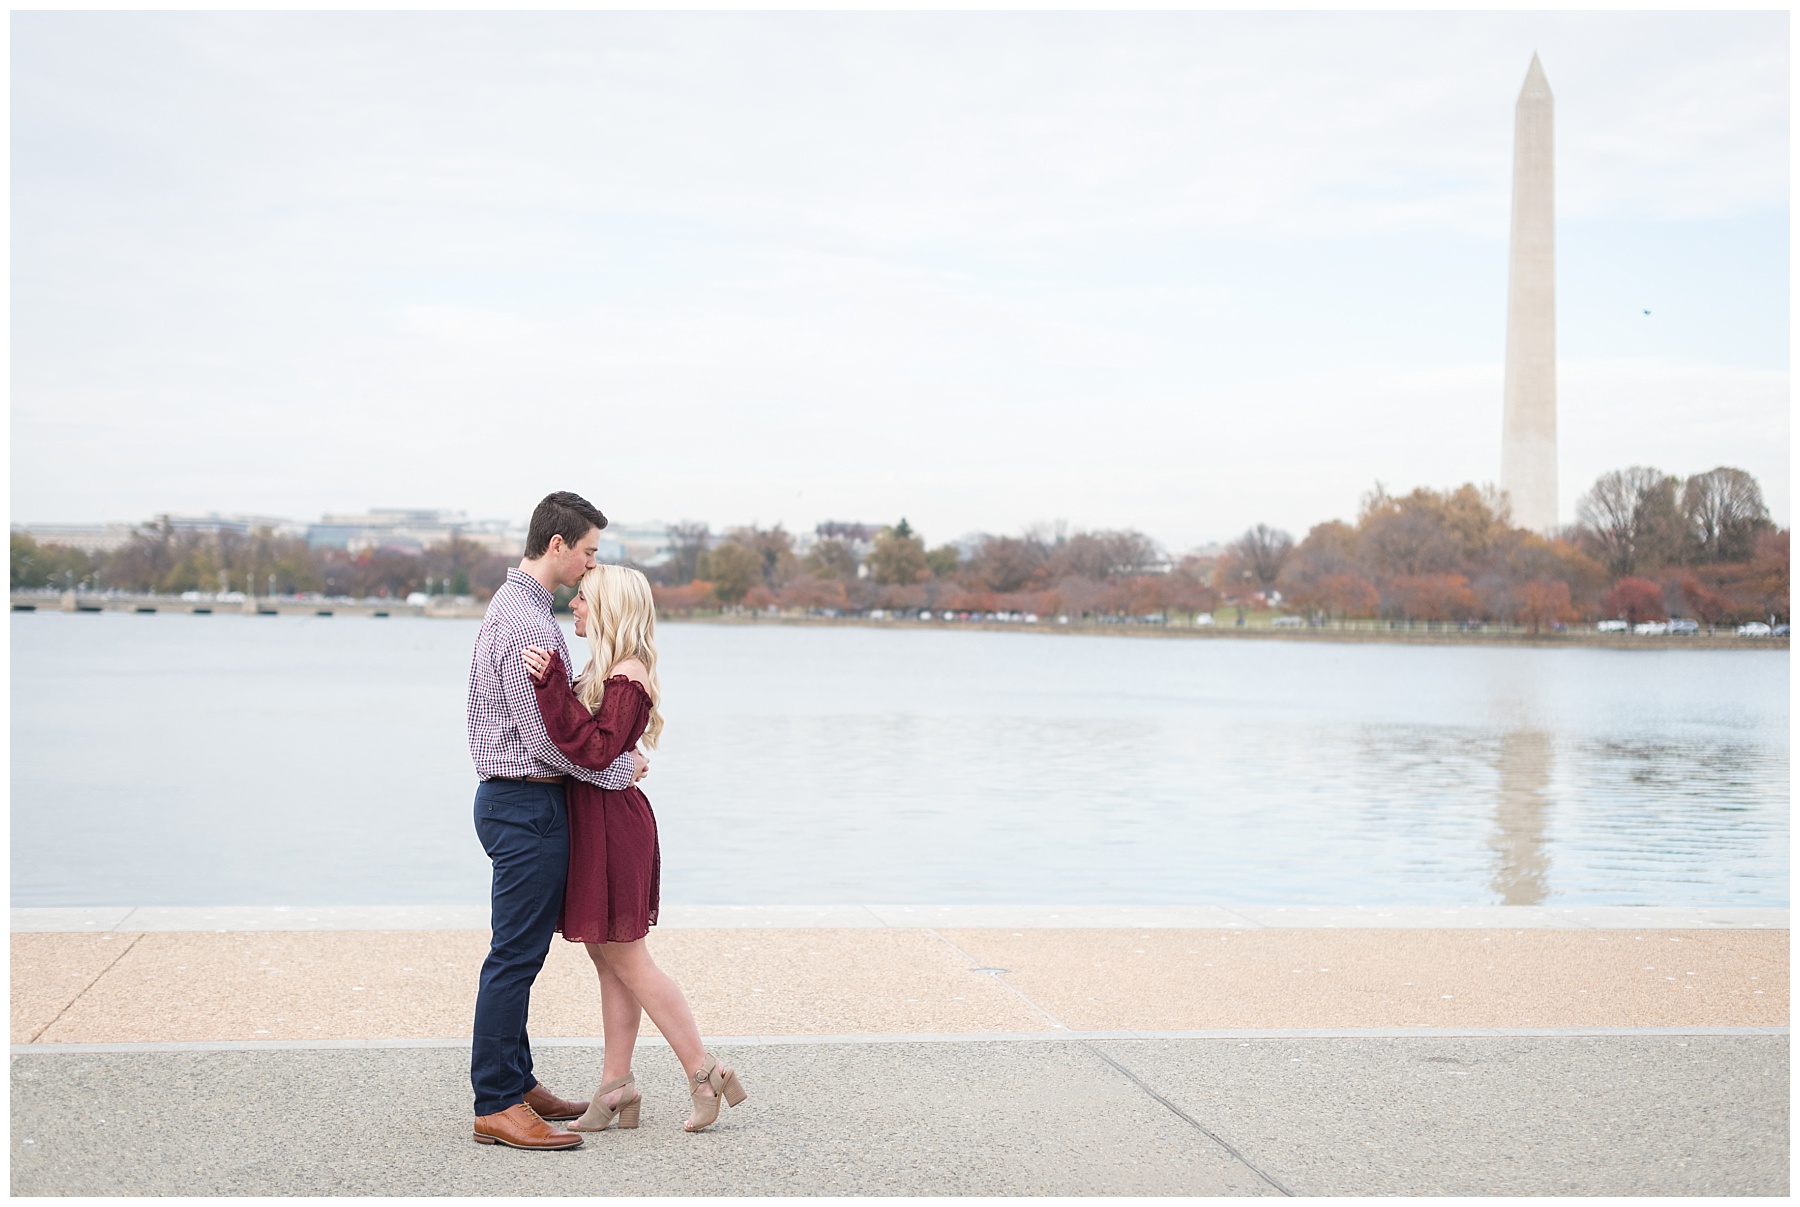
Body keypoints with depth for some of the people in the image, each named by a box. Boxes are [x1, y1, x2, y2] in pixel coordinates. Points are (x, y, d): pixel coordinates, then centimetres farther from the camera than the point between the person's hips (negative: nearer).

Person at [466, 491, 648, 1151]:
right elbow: (546, 739, -21)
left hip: (516, 799, 11)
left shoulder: (514, 605, 15)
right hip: (527, 804, -11)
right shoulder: (527, 623, -19)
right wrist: (620, 768, -9)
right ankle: (496, 1107, -1)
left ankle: (517, 1084, 24)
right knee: (515, 955, -6)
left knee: (521, 953, 15)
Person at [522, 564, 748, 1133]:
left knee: (626, 959, -3)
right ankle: (617, 1087, 18)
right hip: (591, 824, 10)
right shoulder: (604, 672, 12)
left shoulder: (628, 675, -16)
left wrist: (551, 684, -30)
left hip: (611, 824, -10)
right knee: (608, 959, 11)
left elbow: (596, 750, -27)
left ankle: (705, 1072, 5)